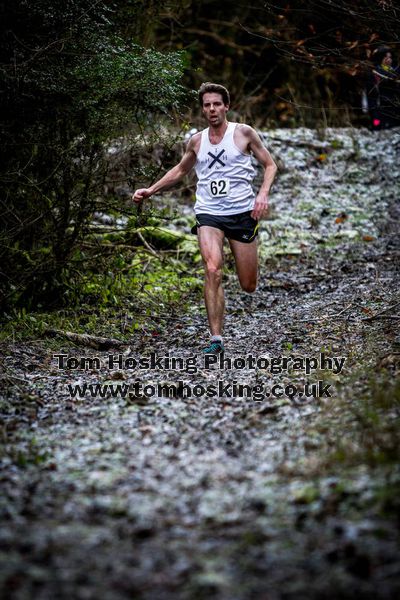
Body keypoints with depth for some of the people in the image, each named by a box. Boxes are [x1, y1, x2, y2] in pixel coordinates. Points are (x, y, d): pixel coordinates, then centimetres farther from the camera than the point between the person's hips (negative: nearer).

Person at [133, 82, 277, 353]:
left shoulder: (243, 133, 0)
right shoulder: (197, 141, 10)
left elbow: (270, 165, 6)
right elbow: (180, 171, 27)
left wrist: (263, 194, -11)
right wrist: (150, 191, 19)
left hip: (242, 212, -1)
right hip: (208, 214, 2)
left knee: (249, 286, 4)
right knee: (213, 270, -23)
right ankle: (216, 338, -20)